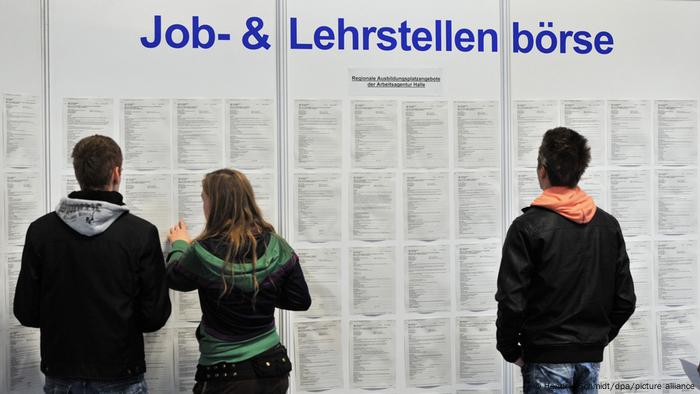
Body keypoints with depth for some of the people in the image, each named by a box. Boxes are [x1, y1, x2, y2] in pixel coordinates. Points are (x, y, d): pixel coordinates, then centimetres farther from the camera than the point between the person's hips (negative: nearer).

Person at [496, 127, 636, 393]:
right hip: (591, 358, 5)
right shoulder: (609, 225, 4)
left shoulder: (527, 226, -12)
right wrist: (599, 338, 16)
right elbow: (626, 300, 6)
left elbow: (511, 301, -15)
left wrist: (510, 350, -1)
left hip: (547, 358, -5)